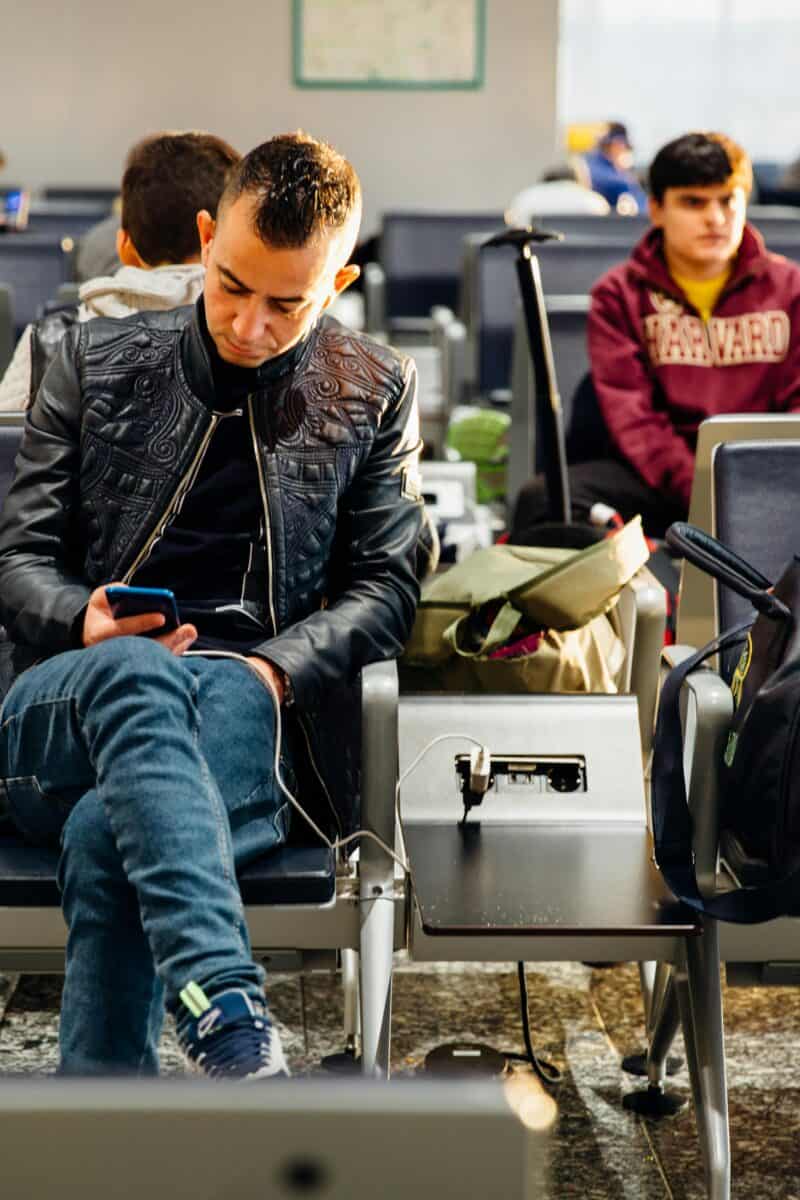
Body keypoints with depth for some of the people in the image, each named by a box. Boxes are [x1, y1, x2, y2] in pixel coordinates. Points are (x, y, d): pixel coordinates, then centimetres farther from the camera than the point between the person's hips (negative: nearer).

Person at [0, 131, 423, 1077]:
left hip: (250, 719, 0)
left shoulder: (375, 393, 16)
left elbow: (386, 584, 8)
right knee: (136, 672, -38)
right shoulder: (98, 360, 16)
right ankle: (238, 1044, -55)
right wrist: (81, 622, -12)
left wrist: (270, 669, -12)